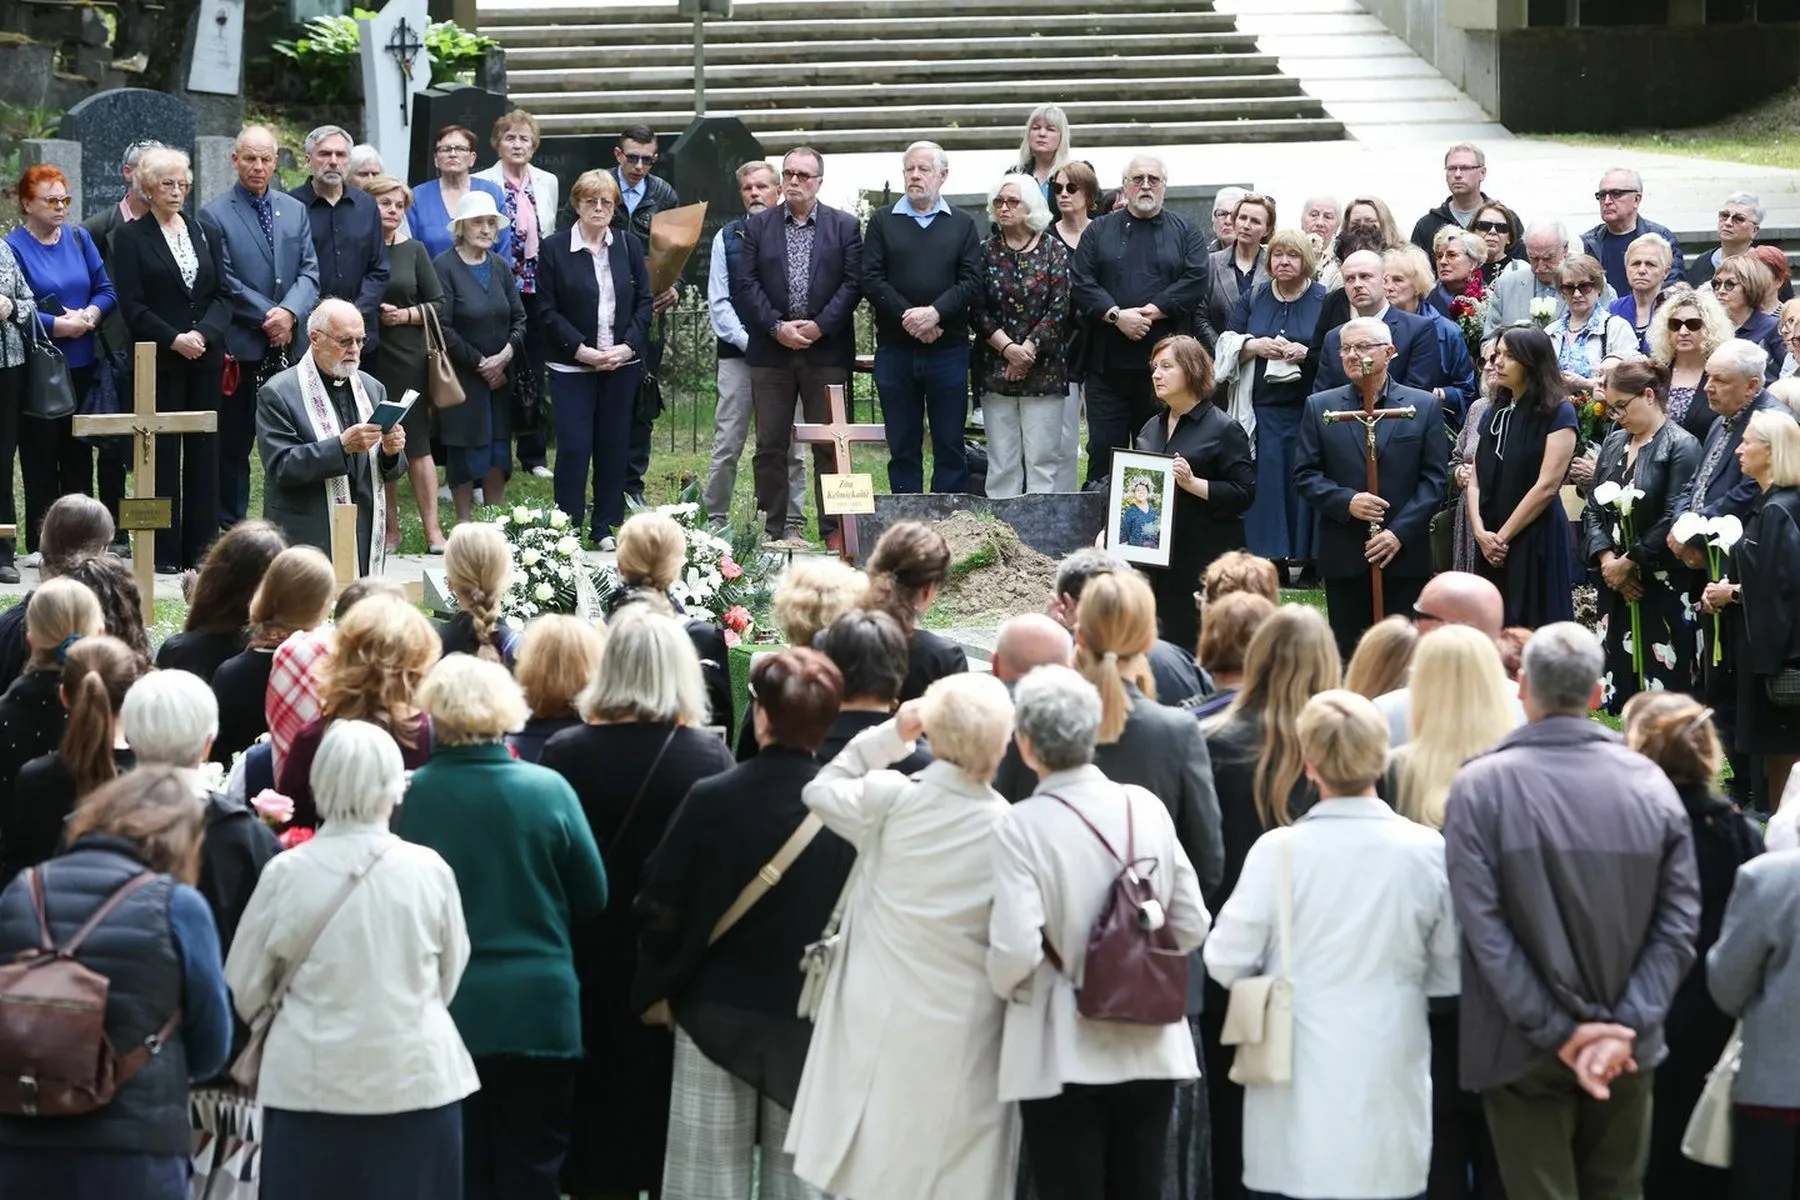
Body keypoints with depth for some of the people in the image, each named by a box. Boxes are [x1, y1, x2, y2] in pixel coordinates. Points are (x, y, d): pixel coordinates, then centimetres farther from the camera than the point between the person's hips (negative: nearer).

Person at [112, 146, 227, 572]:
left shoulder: (203, 234, 13)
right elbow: (132, 305, -6)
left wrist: (203, 333, -10)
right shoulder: (132, 238, 0)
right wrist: (174, 339, -15)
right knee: (163, 453, -3)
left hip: (204, 357, 4)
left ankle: (201, 545, 8)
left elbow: (223, 294, 8)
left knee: (204, 449, 4)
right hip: (159, 361, -4)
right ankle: (163, 550, -1)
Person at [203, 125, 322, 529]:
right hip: (240, 346, -4)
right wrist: (268, 317, -12)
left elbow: (309, 272, 7)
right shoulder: (215, 216, -2)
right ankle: (230, 526, 7)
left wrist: (290, 312, -11)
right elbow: (224, 283, -7)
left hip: (289, 344, 4)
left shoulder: (295, 212, 13)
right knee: (234, 443, 1)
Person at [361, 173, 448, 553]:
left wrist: (407, 315, -9)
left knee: (417, 443, -3)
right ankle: (390, 531, 12)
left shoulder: (414, 251, 6)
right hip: (366, 359, 0)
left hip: (407, 359, 0)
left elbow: (439, 305, 7)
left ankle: (433, 529, -2)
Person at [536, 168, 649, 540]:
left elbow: (644, 301, 6)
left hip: (622, 365, 3)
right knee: (573, 446, -8)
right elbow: (547, 310, -4)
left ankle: (607, 527, 13)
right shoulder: (554, 249, -2)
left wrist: (627, 346, -8)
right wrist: (581, 349, -13)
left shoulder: (628, 246, 6)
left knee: (614, 446, 6)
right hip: (572, 366, -3)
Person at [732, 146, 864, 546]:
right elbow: (745, 283, 2)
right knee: (770, 446, 2)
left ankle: (833, 531, 5)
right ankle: (775, 529, 7)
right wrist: (777, 327, -9)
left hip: (826, 349, -1)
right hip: (771, 351, 1)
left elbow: (852, 284, 0)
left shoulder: (844, 226, 6)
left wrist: (821, 326, -11)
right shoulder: (758, 225, 8)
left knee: (829, 445, 1)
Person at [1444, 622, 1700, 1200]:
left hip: (1524, 1047, -3)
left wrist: (1557, 1032, -11)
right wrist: (1627, 1027, -10)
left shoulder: (1481, 787, -10)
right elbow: (1679, 921, -6)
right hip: (1627, 1050, 3)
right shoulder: (1650, 784, -1)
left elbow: (1484, 927, -14)